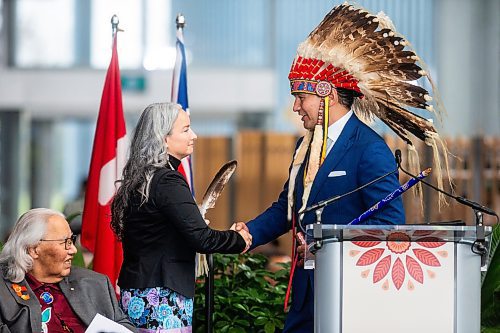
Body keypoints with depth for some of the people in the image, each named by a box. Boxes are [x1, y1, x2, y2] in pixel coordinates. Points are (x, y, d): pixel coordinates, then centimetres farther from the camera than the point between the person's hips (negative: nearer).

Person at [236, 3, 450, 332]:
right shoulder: (306, 146, 15)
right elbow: (287, 208, 20)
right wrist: (250, 232, 1)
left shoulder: (370, 150, -12)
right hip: (307, 289, 8)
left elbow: (390, 222, -17)